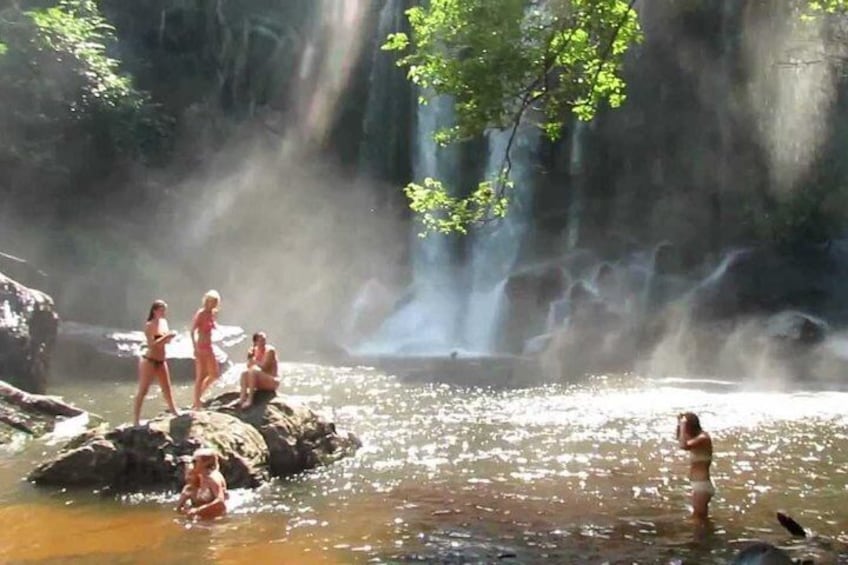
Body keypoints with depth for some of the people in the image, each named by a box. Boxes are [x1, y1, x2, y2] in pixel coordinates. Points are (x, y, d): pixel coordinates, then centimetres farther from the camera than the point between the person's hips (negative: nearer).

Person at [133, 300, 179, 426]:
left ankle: (174, 411, 35)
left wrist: (170, 337, -6)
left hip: (161, 361, 7)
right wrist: (166, 336, -27)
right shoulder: (149, 325, -15)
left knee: (167, 389, 20)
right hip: (149, 361, -7)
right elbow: (152, 344, -25)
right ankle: (135, 421, 1)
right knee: (142, 391, -3)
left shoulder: (164, 322, 7)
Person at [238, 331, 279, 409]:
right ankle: (242, 397, -32)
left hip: (272, 381, -7)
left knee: (253, 371, -29)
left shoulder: (270, 350, -12)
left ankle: (250, 399, -36)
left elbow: (263, 366, -20)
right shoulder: (255, 350, 7)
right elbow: (249, 366, 5)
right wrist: (250, 358, -13)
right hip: (261, 383, 7)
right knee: (244, 373, -15)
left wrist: (253, 361, -7)